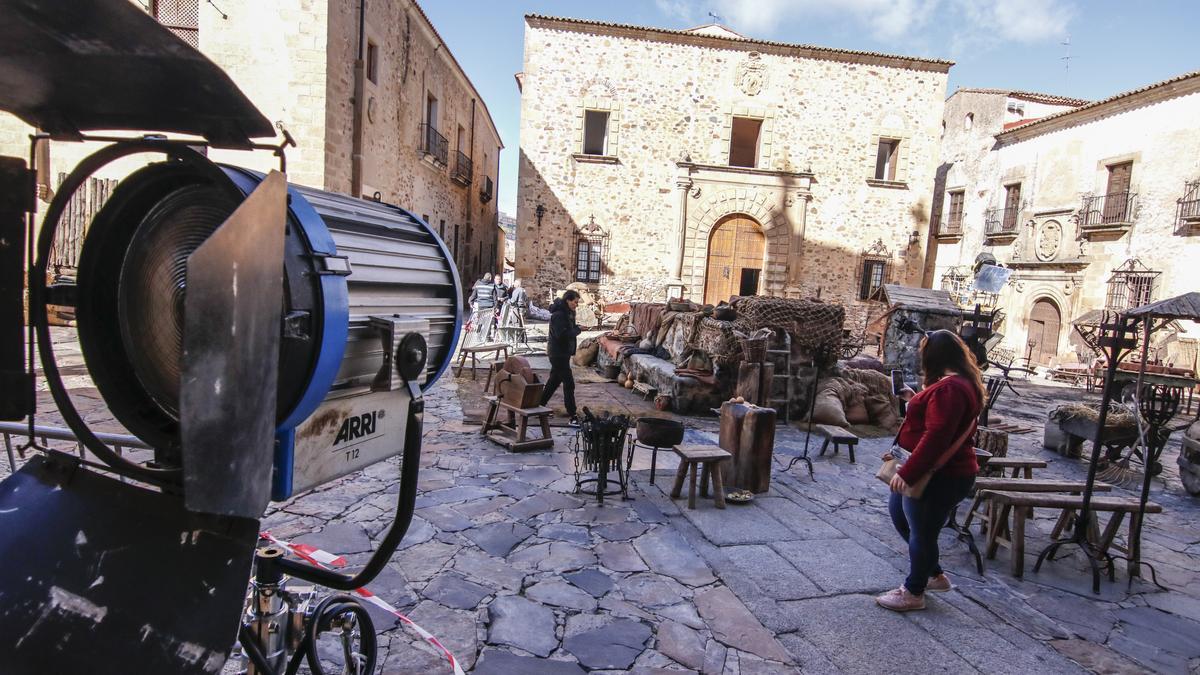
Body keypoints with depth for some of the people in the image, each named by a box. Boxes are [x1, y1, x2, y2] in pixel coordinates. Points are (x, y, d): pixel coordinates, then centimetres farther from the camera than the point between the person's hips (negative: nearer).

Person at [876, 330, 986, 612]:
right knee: (898, 511, 22)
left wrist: (908, 472, -27)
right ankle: (935, 575, 35)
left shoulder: (948, 388, -23)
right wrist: (915, 400, 18)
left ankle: (913, 593, 23)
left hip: (939, 476, -11)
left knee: (921, 532, 4)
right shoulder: (963, 383, 12)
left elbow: (935, 437, -29)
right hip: (940, 472, 11)